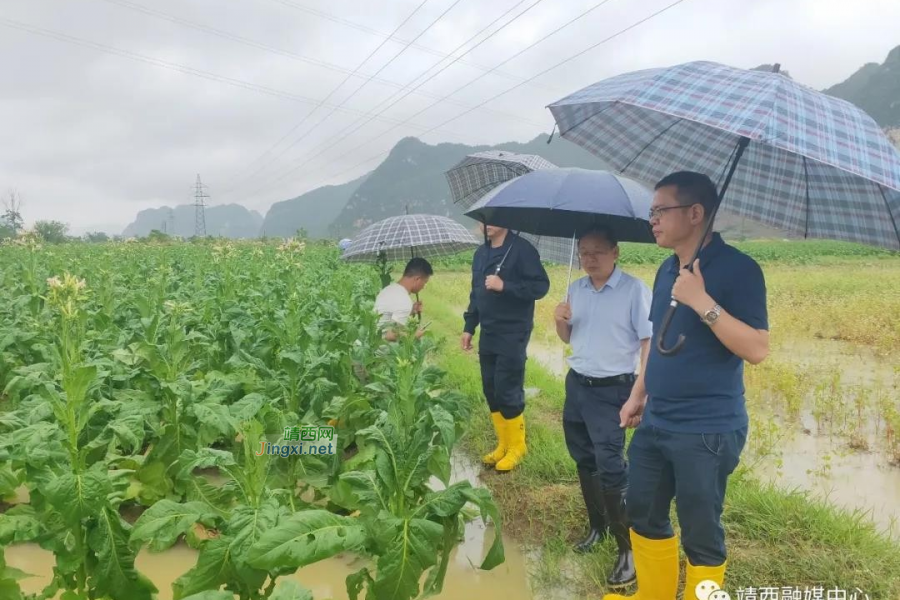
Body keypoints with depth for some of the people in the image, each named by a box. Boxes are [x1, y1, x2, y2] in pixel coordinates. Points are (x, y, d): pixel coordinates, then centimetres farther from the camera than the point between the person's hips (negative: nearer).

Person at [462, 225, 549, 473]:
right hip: (488, 334, 7)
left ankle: (517, 446, 16)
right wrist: (469, 327, 15)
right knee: (491, 391, 11)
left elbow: (541, 286, -15)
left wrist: (505, 286, -24)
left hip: (513, 335, -7)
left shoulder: (521, 249, -10)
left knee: (508, 391, -3)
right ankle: (504, 444, 25)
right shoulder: (481, 253, 12)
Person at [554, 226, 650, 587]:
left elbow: (648, 341, -15)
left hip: (612, 390, -6)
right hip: (576, 384, 7)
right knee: (584, 461, 16)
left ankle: (628, 548, 7)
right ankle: (597, 526, 34)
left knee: (610, 468, -7)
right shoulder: (576, 289, 7)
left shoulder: (634, 290, -12)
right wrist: (560, 321, -7)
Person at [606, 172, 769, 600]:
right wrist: (638, 394, 15)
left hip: (707, 430, -8)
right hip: (655, 423, 8)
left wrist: (702, 301, -27)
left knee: (700, 534, 6)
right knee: (643, 515, 19)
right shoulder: (667, 270, 9)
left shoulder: (737, 269, -14)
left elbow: (757, 349, -21)